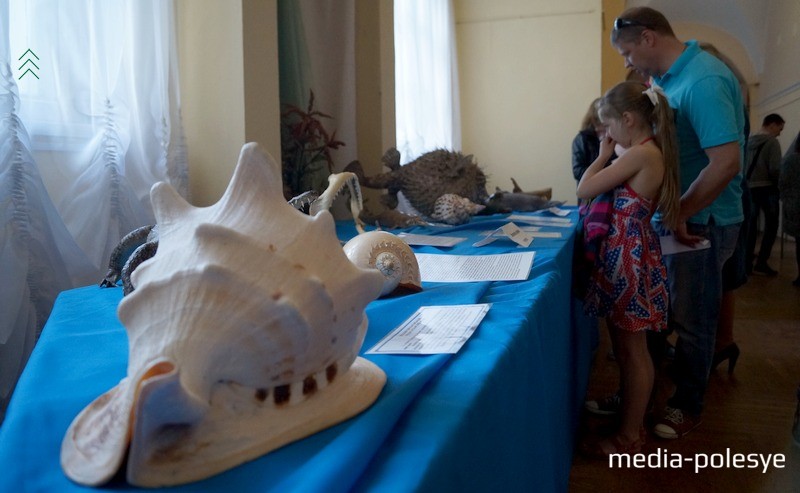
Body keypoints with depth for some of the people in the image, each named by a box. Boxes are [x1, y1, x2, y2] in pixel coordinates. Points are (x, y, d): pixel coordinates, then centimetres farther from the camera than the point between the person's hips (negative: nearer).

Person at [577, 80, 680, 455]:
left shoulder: (639, 154, -19)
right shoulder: (653, 152, 11)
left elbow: (584, 190, -15)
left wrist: (603, 154, -2)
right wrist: (611, 156, 9)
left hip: (628, 256, -10)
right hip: (631, 254, 10)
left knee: (632, 351, 2)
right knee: (625, 346, 19)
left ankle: (630, 437, 15)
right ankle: (628, 415, 33)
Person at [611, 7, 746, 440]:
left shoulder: (703, 81, -23)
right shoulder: (667, 77, 5)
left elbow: (726, 163, -30)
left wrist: (681, 214, -19)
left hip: (700, 223, -8)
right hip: (670, 215, 8)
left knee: (690, 319, 9)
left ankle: (688, 404, 28)